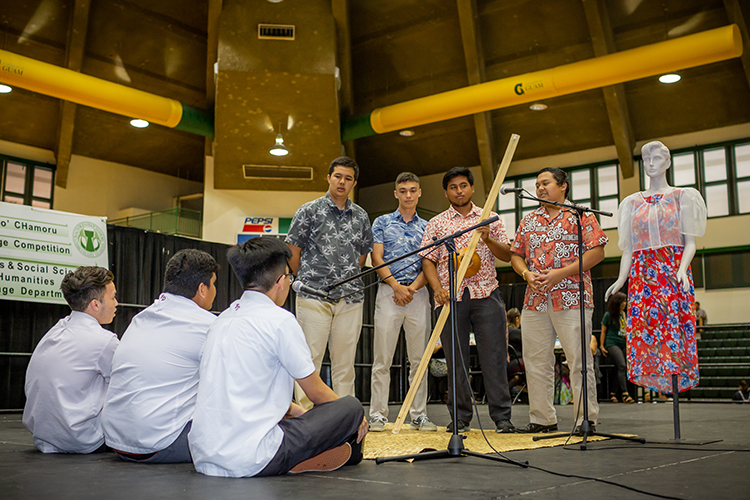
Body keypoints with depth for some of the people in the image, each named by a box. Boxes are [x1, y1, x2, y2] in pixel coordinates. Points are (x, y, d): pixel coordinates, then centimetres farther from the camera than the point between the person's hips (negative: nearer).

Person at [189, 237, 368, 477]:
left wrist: (294, 410, 34)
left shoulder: (223, 318, 12)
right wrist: (352, 414, 19)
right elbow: (317, 392, 1)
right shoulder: (279, 320, -10)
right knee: (352, 407, 1)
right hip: (250, 461, -8)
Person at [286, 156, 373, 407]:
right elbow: (292, 251, 5)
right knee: (310, 360, -3)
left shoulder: (361, 216, 12)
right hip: (314, 297, -3)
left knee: (345, 363, 8)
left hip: (350, 299, 4)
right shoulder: (309, 211, 1)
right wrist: (306, 281, 9)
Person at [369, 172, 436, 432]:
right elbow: (377, 259, 1)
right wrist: (397, 286, -11)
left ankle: (419, 415, 9)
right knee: (382, 359, -3)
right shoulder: (382, 222, 10)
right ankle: (378, 415, 2)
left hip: (418, 293, 2)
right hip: (388, 291, -2)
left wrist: (413, 287, -8)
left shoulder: (427, 227, 15)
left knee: (419, 359, 3)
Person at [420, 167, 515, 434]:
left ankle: (502, 416, 2)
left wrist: (488, 240, -10)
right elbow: (428, 260, 5)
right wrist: (438, 288, -12)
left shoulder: (490, 219, 13)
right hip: (451, 295, 0)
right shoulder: (436, 223, 12)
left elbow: (507, 255, 9)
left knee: (494, 355, -4)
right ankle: (460, 417, 11)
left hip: (486, 294, 0)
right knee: (456, 358, 2)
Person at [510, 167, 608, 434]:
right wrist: (527, 274, -3)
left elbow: (597, 252, -5)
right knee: (535, 361, 6)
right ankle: (542, 419, 15)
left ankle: (586, 419, 3)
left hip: (571, 297, -5)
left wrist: (560, 273, -14)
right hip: (535, 299, 5)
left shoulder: (580, 215, 3)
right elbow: (516, 255, 20)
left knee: (579, 359, -5)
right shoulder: (528, 220, 19)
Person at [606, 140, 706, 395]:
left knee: (674, 330, -12)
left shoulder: (681, 196, 11)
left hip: (673, 272, -2)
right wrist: (621, 278, -2)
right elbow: (628, 247, 13)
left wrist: (682, 269, -17)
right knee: (643, 334, -9)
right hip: (642, 275, 2)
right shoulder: (633, 202, 18)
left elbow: (690, 242, 2)